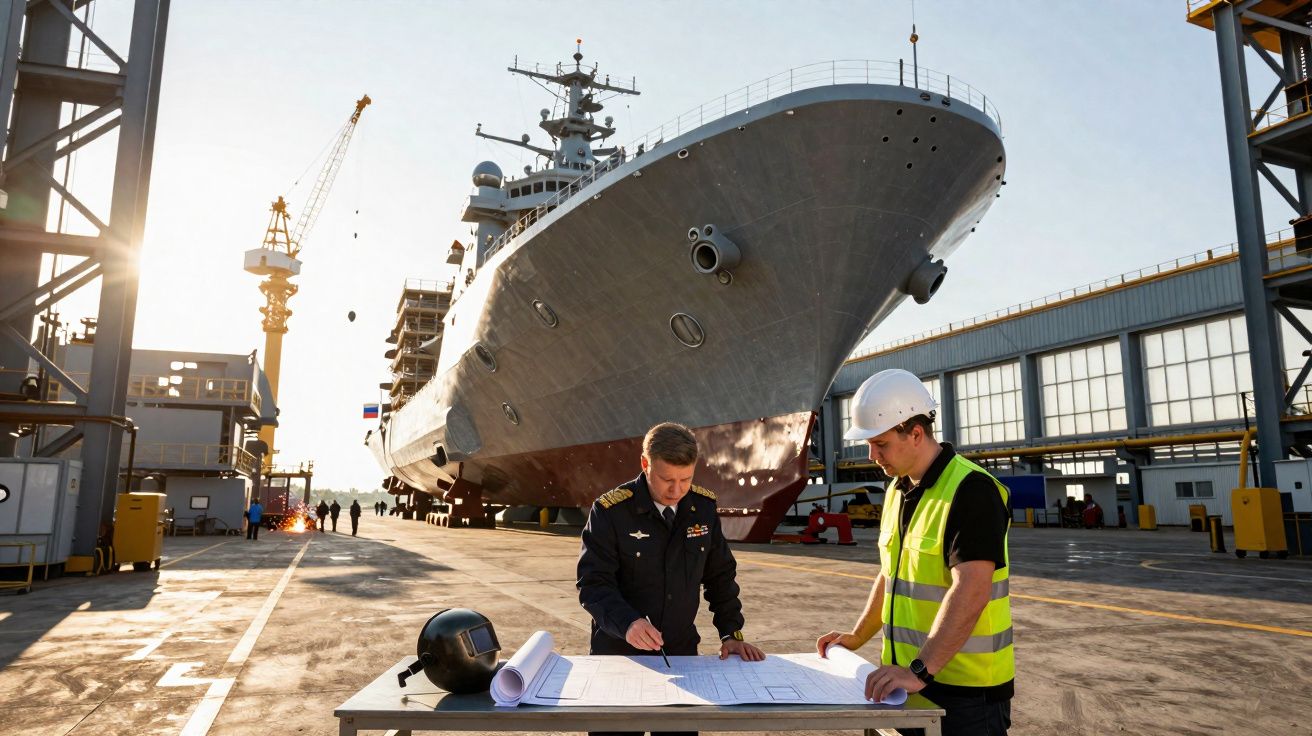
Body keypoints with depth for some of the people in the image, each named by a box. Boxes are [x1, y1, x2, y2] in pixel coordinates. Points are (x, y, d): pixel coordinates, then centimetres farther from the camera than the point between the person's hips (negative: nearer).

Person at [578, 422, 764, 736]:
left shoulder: (703, 506, -3)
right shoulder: (610, 510, -17)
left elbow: (721, 575, 6)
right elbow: (593, 584, -18)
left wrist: (731, 633, -1)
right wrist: (627, 623, -34)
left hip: (682, 653, 4)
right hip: (619, 654, -3)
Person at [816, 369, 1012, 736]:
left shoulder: (970, 490, -18)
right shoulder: (898, 490, 9)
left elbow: (970, 593, -27)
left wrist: (920, 670, -31)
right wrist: (857, 637, 13)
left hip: (965, 690, -8)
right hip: (911, 681, 8)